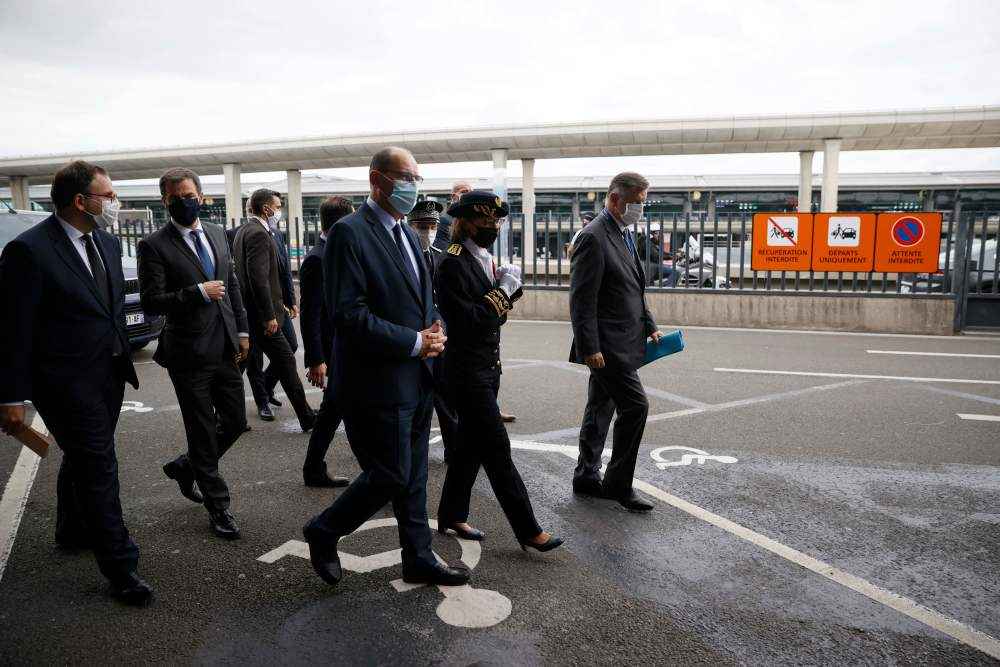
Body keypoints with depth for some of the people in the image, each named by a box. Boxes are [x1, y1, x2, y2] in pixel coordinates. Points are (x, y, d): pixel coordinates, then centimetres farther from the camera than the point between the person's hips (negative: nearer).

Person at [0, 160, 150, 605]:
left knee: (83, 460, 24)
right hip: (68, 382, -7)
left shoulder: (108, 243, 6)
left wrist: (123, 359, 15)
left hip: (108, 375, 8)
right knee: (99, 467, -4)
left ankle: (73, 531, 45)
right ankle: (120, 567, 7)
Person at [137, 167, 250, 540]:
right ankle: (217, 507, 21)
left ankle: (185, 467, 38)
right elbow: (150, 302, -14)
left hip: (225, 350, 6)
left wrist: (242, 331, 10)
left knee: (235, 422, 12)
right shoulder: (154, 246, -8)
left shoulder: (217, 234, 10)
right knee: (203, 433, 6)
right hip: (190, 355, -5)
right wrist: (199, 292, -22)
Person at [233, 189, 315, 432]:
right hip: (261, 313, -10)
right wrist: (269, 316, -22)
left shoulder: (242, 231, 15)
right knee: (285, 362, -3)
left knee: (248, 362, 15)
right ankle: (307, 418, 5)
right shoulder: (259, 234, -16)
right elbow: (259, 277, -23)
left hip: (246, 312, 10)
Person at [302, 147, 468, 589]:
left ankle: (418, 560, 29)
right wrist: (415, 342, -18)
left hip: (417, 379, 8)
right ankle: (323, 533, 23)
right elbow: (348, 313, -21)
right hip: (378, 382, -8)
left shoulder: (407, 235, 14)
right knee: (391, 476, -1)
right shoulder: (350, 233, -14)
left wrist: (434, 331, -1)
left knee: (413, 476, 15)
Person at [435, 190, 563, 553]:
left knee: (471, 445, 16)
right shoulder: (454, 264, -16)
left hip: (488, 367, 9)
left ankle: (452, 516, 30)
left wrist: (507, 289, -3)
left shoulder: (485, 259, 11)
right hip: (468, 371, -9)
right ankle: (528, 530, 3)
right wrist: (503, 289, -17)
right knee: (497, 449, -4)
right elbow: (466, 322, -23)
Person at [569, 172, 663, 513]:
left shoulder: (625, 234, 14)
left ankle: (586, 477, 26)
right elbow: (582, 300, -19)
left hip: (622, 342, 10)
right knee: (635, 406, -9)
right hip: (606, 344, -10)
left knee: (600, 408, 15)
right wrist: (590, 348, -21)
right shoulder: (593, 238, -16)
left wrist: (649, 327, 15)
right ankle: (618, 484, 5)